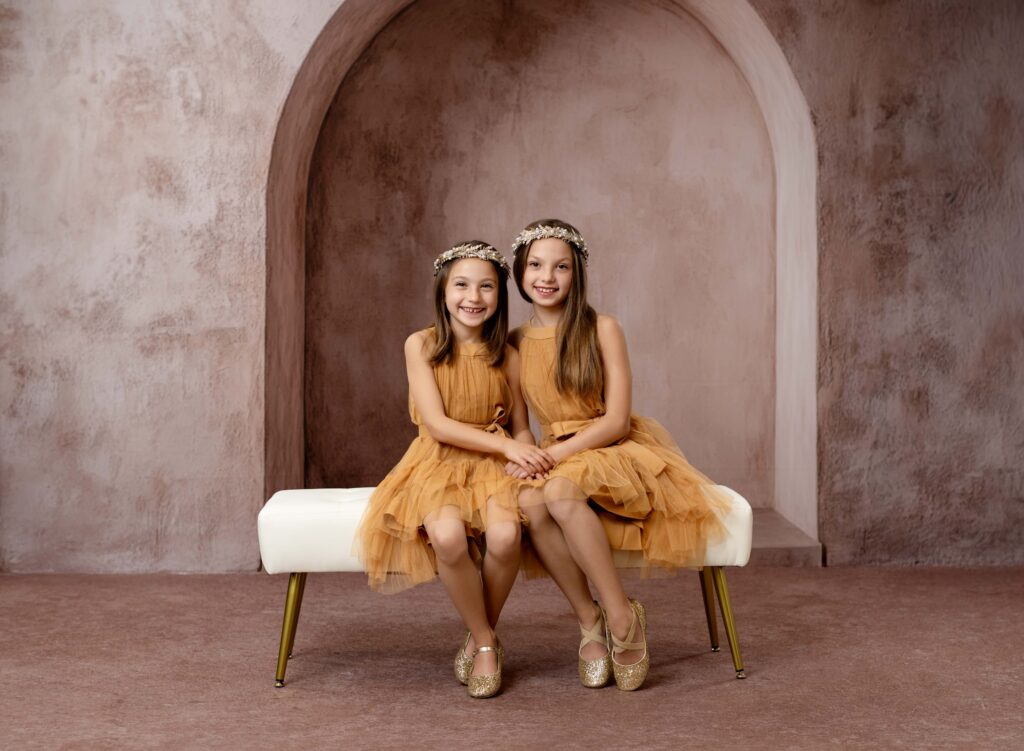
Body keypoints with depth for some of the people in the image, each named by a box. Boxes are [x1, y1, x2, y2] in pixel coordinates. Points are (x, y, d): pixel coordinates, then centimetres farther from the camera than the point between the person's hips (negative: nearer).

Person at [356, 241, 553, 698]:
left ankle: (479, 638, -3)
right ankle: (486, 642, -8)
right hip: (439, 463, -1)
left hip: (495, 465, 2)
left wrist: (527, 455, -13)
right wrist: (505, 445, -17)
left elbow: (521, 428, 11)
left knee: (505, 536, -32)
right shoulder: (422, 345, -2)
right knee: (448, 537, -35)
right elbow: (437, 424, -8)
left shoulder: (506, 356, 6)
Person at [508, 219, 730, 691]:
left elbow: (616, 420, -10)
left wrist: (552, 455, -18)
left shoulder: (601, 329, -4)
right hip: (554, 461, 3)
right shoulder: (515, 342, 7)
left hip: (615, 453, -3)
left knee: (561, 490, -37)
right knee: (528, 503, -33)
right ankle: (588, 619, -17)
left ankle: (622, 616, -22)